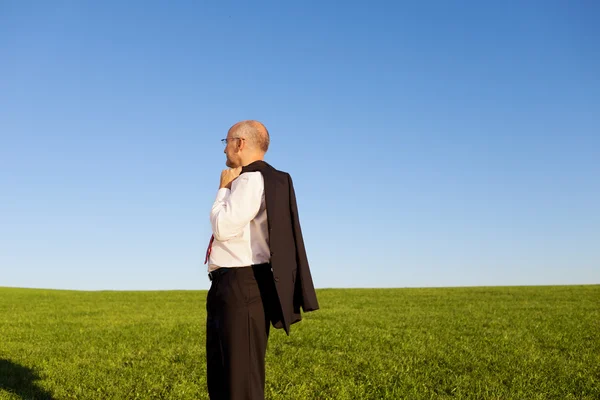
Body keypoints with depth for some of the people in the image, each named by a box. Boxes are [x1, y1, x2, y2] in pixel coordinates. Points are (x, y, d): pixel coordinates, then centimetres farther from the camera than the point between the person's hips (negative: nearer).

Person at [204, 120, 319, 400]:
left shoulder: (253, 179, -13)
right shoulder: (245, 181, 17)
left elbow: (224, 228, -19)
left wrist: (223, 188, -6)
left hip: (244, 287, -11)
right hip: (226, 287, 11)